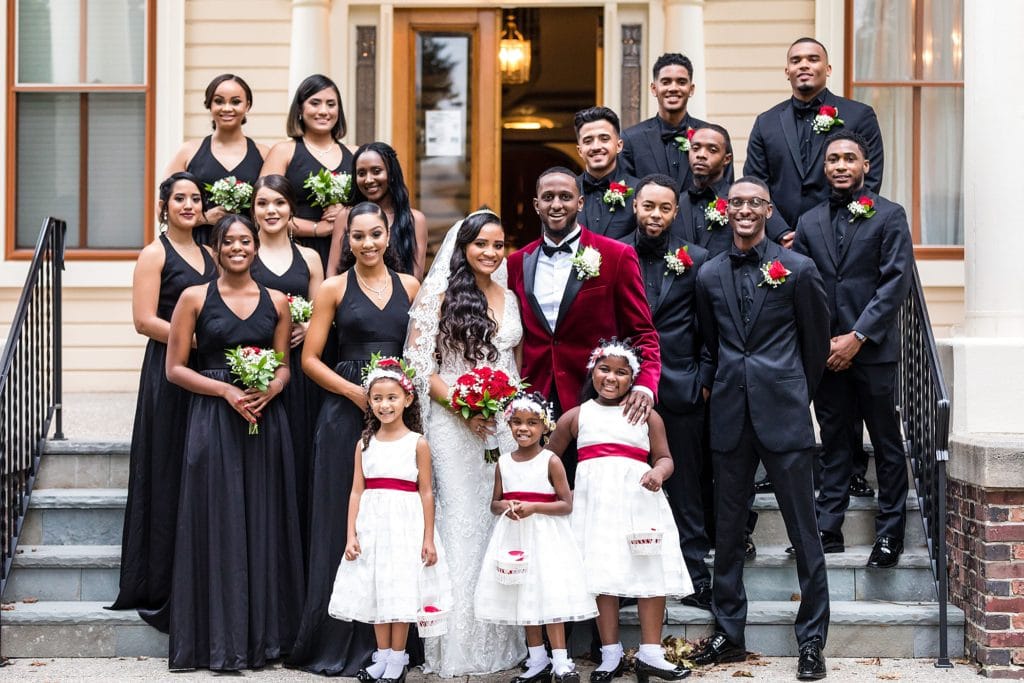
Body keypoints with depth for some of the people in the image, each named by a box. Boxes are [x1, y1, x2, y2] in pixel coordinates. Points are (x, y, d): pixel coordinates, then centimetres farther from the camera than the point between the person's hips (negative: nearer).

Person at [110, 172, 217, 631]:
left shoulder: (209, 254, 16)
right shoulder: (155, 255, -3)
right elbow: (145, 320, -11)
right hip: (169, 375, -6)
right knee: (169, 476, -3)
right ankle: (162, 585, 4)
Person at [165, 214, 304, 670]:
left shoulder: (276, 302, 10)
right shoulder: (195, 298, 3)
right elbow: (174, 368, 0)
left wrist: (271, 389, -8)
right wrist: (226, 390, -13)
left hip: (266, 421, 3)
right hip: (213, 421, -2)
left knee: (263, 524, 4)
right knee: (218, 523, -2)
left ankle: (262, 636, 13)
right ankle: (220, 641, 4)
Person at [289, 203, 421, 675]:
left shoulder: (409, 286, 11)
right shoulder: (334, 289, 4)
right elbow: (310, 358, 1)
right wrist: (355, 391, -12)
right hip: (345, 413, -2)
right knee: (344, 523, -1)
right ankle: (339, 644, 7)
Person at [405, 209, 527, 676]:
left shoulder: (509, 297, 13)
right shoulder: (440, 294, -3)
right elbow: (419, 364, -8)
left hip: (505, 423, 5)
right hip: (455, 424, -5)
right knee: (463, 520, -4)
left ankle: (501, 637, 15)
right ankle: (461, 643, 4)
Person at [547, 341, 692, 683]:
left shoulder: (647, 416, 9)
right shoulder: (575, 416, 11)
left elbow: (665, 457, 8)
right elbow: (549, 457, 17)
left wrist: (659, 472, -14)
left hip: (639, 501, 0)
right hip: (596, 504, 0)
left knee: (651, 574, -3)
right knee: (601, 576, 0)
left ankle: (650, 655, 4)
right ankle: (611, 655, 10)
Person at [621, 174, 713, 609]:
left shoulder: (695, 259, 6)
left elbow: (708, 328, 7)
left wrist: (704, 378, -1)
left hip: (680, 389, 0)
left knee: (687, 490, 4)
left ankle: (695, 579, 11)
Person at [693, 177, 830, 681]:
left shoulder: (798, 269, -1)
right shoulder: (709, 275, 8)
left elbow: (816, 341, 7)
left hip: (783, 412, -3)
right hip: (730, 415, 3)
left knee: (803, 530, 0)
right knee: (727, 530, 9)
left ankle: (812, 640, 8)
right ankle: (728, 633, 19)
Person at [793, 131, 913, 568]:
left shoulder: (889, 216, -1)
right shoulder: (809, 223, 11)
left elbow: (896, 281, -8)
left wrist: (857, 337, -13)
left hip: (872, 349, -3)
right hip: (825, 351, 3)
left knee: (886, 443, 4)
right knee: (833, 442, 9)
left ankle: (889, 534, 11)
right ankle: (828, 528, 13)